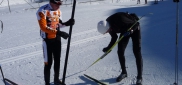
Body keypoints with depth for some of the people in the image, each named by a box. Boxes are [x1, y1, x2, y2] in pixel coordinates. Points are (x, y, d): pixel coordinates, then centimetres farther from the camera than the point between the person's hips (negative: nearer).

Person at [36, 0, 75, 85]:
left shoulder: (58, 11, 3)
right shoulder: (42, 11, -21)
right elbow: (43, 27, -27)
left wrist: (67, 23, -8)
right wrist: (59, 32, -33)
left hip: (57, 38, 7)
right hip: (48, 40, -7)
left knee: (57, 60, 17)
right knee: (48, 63, -2)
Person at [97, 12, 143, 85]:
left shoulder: (119, 20, -40)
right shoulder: (107, 24, -18)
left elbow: (135, 24, -27)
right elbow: (114, 37, -4)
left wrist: (130, 31, -45)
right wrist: (109, 48, -15)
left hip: (134, 29, -6)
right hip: (125, 31, 6)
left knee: (137, 52, -12)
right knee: (120, 52, -1)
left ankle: (139, 77, -5)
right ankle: (124, 72, 19)